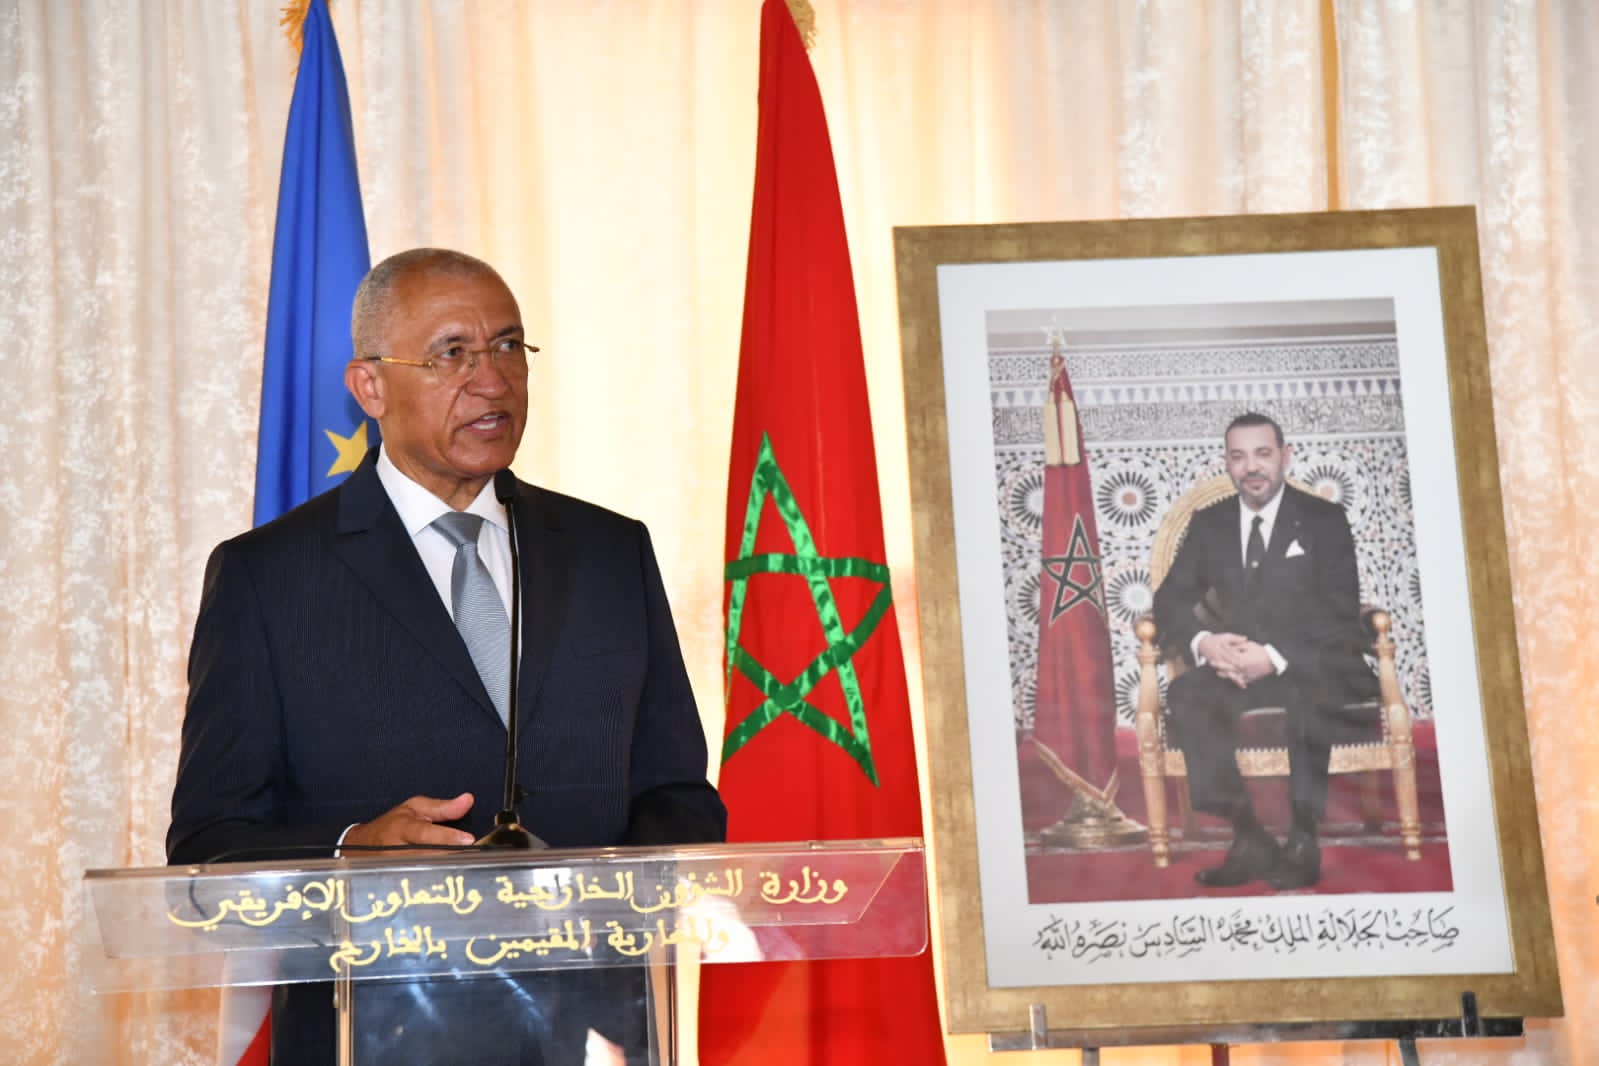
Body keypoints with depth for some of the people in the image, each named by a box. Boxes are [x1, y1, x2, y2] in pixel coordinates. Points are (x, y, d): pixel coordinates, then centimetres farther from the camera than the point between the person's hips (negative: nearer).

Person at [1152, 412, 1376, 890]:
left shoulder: (1324, 520, 3)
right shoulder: (1208, 524, 13)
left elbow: (1340, 616, -6)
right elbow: (1170, 600, 8)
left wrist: (1275, 657, -23)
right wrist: (1203, 642, -17)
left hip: (1315, 667, -3)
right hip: (1234, 666, 3)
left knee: (1303, 698, -38)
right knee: (1185, 693, -30)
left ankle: (1302, 843, -25)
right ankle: (1247, 837, -29)